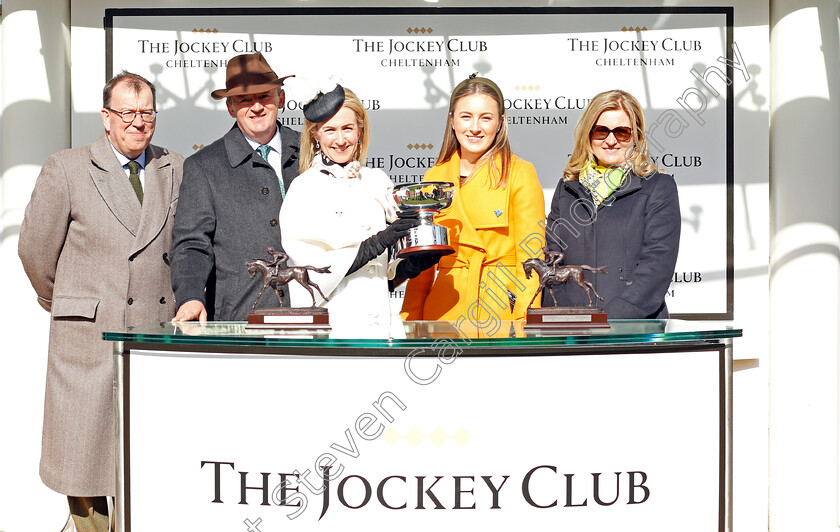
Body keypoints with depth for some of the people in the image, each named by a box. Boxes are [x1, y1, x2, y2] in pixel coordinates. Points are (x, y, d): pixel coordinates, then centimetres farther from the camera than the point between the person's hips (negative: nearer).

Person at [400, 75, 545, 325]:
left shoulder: (520, 174, -1)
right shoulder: (434, 176, 10)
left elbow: (530, 258, -3)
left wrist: (524, 325, -11)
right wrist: (411, 319, 5)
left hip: (503, 312, -3)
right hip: (446, 312, 3)